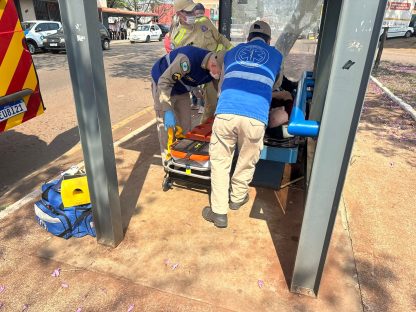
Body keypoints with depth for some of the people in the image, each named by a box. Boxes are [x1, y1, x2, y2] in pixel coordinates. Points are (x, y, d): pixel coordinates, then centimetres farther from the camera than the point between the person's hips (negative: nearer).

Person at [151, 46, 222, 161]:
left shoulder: (213, 70, -18)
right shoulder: (188, 59, -40)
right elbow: (164, 81, -35)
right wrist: (168, 111, -38)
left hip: (182, 89, 6)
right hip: (162, 84, -6)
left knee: (186, 123, 9)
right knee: (166, 124, -7)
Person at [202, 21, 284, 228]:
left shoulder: (232, 52, 27)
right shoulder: (275, 55, 24)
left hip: (225, 113, 1)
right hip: (255, 117, 0)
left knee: (220, 161, 16)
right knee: (247, 162, 21)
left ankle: (219, 212, 20)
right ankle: (237, 199, 42)